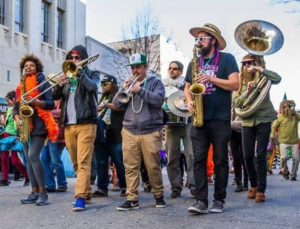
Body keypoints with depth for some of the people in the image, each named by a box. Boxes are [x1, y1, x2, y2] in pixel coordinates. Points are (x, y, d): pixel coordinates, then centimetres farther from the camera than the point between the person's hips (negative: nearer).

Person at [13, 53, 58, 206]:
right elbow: (16, 107, 17)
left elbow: (51, 104, -5)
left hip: (39, 124, -6)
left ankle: (43, 192, -10)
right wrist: (17, 118, -3)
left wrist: (35, 102, -20)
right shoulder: (20, 86, 18)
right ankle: (35, 192, 8)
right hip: (25, 125, 6)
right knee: (29, 159, 3)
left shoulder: (43, 82, 2)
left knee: (33, 155, -17)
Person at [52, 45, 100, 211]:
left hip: (86, 123, -5)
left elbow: (92, 87, -15)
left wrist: (80, 72, -15)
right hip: (68, 124, 5)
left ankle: (80, 197, -17)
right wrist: (59, 85, -10)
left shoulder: (92, 74, 8)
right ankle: (87, 193, 22)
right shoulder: (68, 75, 19)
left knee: (84, 162, -13)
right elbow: (55, 96, 9)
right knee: (76, 163, 10)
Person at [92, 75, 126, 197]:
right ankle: (102, 188, 9)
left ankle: (124, 187, 6)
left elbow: (121, 106, -19)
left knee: (119, 163, -2)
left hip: (115, 136, -7)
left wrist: (106, 105, -25)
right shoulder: (102, 98, 23)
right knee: (101, 163, 5)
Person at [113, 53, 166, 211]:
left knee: (153, 166, 1)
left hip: (150, 132, -3)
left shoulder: (155, 82, 5)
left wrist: (140, 90, -19)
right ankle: (132, 199, 6)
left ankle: (159, 196, 17)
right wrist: (123, 89, -5)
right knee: (130, 167, 1)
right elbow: (117, 105, 11)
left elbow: (159, 100, -12)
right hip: (129, 131, 4)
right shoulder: (129, 83, 17)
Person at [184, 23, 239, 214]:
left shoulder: (227, 59, 1)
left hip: (220, 119, -4)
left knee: (220, 160, 3)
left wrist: (211, 78, -15)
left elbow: (235, 84, -8)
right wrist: (189, 101, -2)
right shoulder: (194, 63, 15)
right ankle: (201, 200, -1)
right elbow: (187, 87, 19)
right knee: (199, 160, -2)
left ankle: (219, 199, 13)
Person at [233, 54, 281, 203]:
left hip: (263, 120, -3)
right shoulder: (240, 82, 8)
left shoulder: (262, 78, 2)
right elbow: (236, 103, 0)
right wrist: (247, 91, -15)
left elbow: (277, 79, -18)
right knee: (247, 156, 4)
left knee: (260, 156, -5)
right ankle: (253, 185, 26)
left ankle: (261, 190, 5)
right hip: (247, 122, 3)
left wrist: (260, 69, -19)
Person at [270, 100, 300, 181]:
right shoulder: (280, 117, -7)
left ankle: (293, 174, 19)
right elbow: (274, 127, -1)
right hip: (284, 141, -3)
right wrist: (272, 138, -1)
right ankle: (285, 171, 14)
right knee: (284, 157, -15)